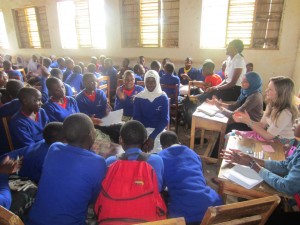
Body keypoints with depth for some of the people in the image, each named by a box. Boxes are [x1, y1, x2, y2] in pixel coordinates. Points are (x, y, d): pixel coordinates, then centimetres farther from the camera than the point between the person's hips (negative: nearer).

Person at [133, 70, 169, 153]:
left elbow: (165, 119, -6)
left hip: (158, 131, 0)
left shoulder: (163, 97, -2)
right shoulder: (138, 97, 0)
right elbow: (136, 118, -1)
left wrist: (152, 136, -17)